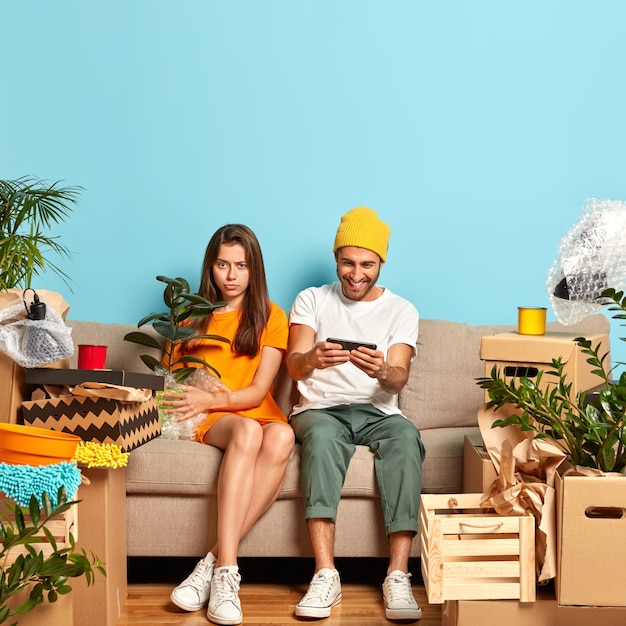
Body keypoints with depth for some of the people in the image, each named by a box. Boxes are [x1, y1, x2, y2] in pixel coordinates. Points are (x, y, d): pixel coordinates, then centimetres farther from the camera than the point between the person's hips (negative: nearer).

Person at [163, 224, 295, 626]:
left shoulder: (271, 317, 9)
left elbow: (258, 392, -2)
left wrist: (209, 399, -19)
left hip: (260, 415, 0)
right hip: (209, 421, 0)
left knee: (282, 436, -38)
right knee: (247, 430, -38)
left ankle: (216, 562, -38)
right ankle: (226, 569, -47)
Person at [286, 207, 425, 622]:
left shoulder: (401, 311, 11)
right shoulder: (312, 300, 11)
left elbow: (399, 378, -5)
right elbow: (294, 366, -4)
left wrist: (382, 371, -31)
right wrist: (312, 359, -30)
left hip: (377, 412, 1)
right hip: (320, 410, -1)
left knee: (405, 436, -34)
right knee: (322, 434, -37)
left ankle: (398, 575, -39)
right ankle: (326, 574, -43)